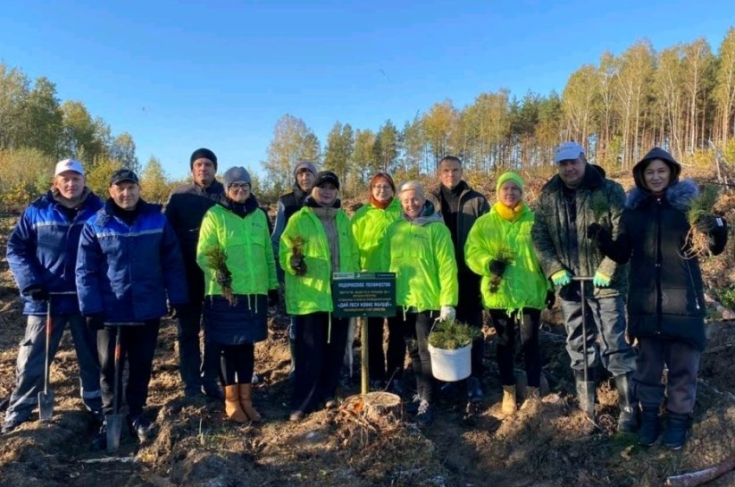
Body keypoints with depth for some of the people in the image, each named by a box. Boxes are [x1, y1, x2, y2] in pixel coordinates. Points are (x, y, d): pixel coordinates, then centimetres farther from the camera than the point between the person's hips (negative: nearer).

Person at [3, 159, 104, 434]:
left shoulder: (99, 211, -2)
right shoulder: (36, 211, 1)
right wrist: (29, 281, -12)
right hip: (46, 299, 0)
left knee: (93, 357, 13)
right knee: (32, 360, 8)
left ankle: (97, 406, 30)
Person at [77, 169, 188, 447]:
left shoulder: (157, 220, -1)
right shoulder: (96, 225, -3)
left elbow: (172, 263, 2)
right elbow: (85, 271, -3)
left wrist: (178, 299, 0)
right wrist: (91, 308, -10)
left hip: (148, 309, 1)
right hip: (110, 311, 0)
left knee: (142, 366, 13)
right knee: (110, 367, 10)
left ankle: (135, 414, 30)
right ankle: (111, 418, 27)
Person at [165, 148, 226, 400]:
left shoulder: (226, 195, 4)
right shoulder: (178, 196, 3)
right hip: (187, 274, 0)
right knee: (188, 331, 8)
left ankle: (210, 380, 22)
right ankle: (192, 384, 19)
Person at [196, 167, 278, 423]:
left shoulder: (259, 215, 12)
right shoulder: (214, 215, -3)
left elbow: (268, 253, 17)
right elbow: (203, 254, -7)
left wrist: (273, 284, 16)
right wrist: (216, 271, -26)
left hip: (255, 292, 4)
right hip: (225, 292, -4)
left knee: (248, 345, 12)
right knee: (229, 346, 6)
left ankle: (246, 398, 24)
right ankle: (231, 400, 21)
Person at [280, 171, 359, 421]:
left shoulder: (343, 219, 12)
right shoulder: (299, 219, -3)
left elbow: (353, 254, 17)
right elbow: (285, 253, -7)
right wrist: (294, 263, -28)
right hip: (310, 297, -5)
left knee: (335, 349, 13)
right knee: (311, 352, -2)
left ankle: (328, 394, 30)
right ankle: (302, 404, 11)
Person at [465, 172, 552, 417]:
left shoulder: (533, 220, 2)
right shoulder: (485, 222, 1)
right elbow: (472, 252, -3)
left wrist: (550, 285, 4)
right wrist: (489, 263, -22)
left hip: (530, 291, 0)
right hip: (498, 292, 1)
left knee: (530, 342, 5)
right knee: (505, 343, 12)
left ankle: (533, 392, 22)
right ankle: (508, 392, 27)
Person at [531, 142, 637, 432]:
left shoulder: (610, 191, -6)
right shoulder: (548, 196, 5)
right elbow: (539, 234, 4)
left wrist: (607, 269, -17)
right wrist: (554, 268, -7)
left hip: (605, 283, -4)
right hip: (569, 283, 4)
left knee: (616, 346, -1)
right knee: (578, 347, 14)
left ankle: (628, 408, 13)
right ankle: (585, 405, 28)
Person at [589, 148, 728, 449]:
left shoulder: (688, 202, -2)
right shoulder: (633, 208, 4)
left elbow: (714, 248, -4)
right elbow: (622, 254, 9)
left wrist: (716, 229, -26)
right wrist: (603, 239, -10)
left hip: (683, 299, -2)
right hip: (645, 300, 2)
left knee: (682, 364, 9)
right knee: (647, 363, 13)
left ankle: (678, 419, 26)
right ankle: (649, 415, 28)